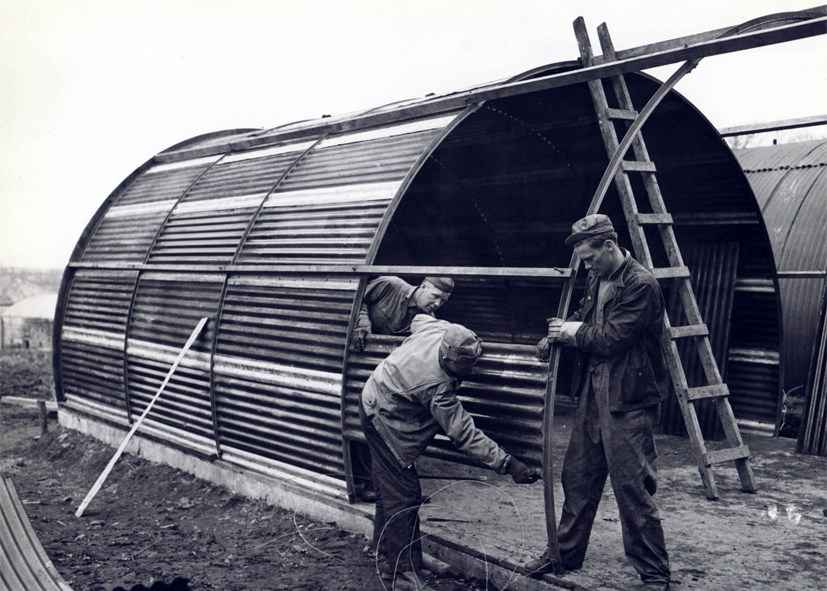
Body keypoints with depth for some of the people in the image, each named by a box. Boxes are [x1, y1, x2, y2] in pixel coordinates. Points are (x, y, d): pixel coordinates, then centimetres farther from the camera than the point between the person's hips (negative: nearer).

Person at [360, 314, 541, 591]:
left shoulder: (435, 328, -16)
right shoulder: (437, 387, -36)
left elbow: (417, 319, 9)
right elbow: (464, 434, -33)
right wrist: (508, 464, -34)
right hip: (384, 420, -10)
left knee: (389, 485, 19)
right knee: (403, 493, -10)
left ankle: (386, 557, 33)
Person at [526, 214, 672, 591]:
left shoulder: (641, 285, -16)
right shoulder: (596, 280, 11)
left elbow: (612, 339, -21)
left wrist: (575, 332, -6)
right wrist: (556, 337, 4)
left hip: (629, 403, -9)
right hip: (593, 394, 9)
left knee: (632, 487, -3)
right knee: (577, 477, 16)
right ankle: (566, 553, 32)